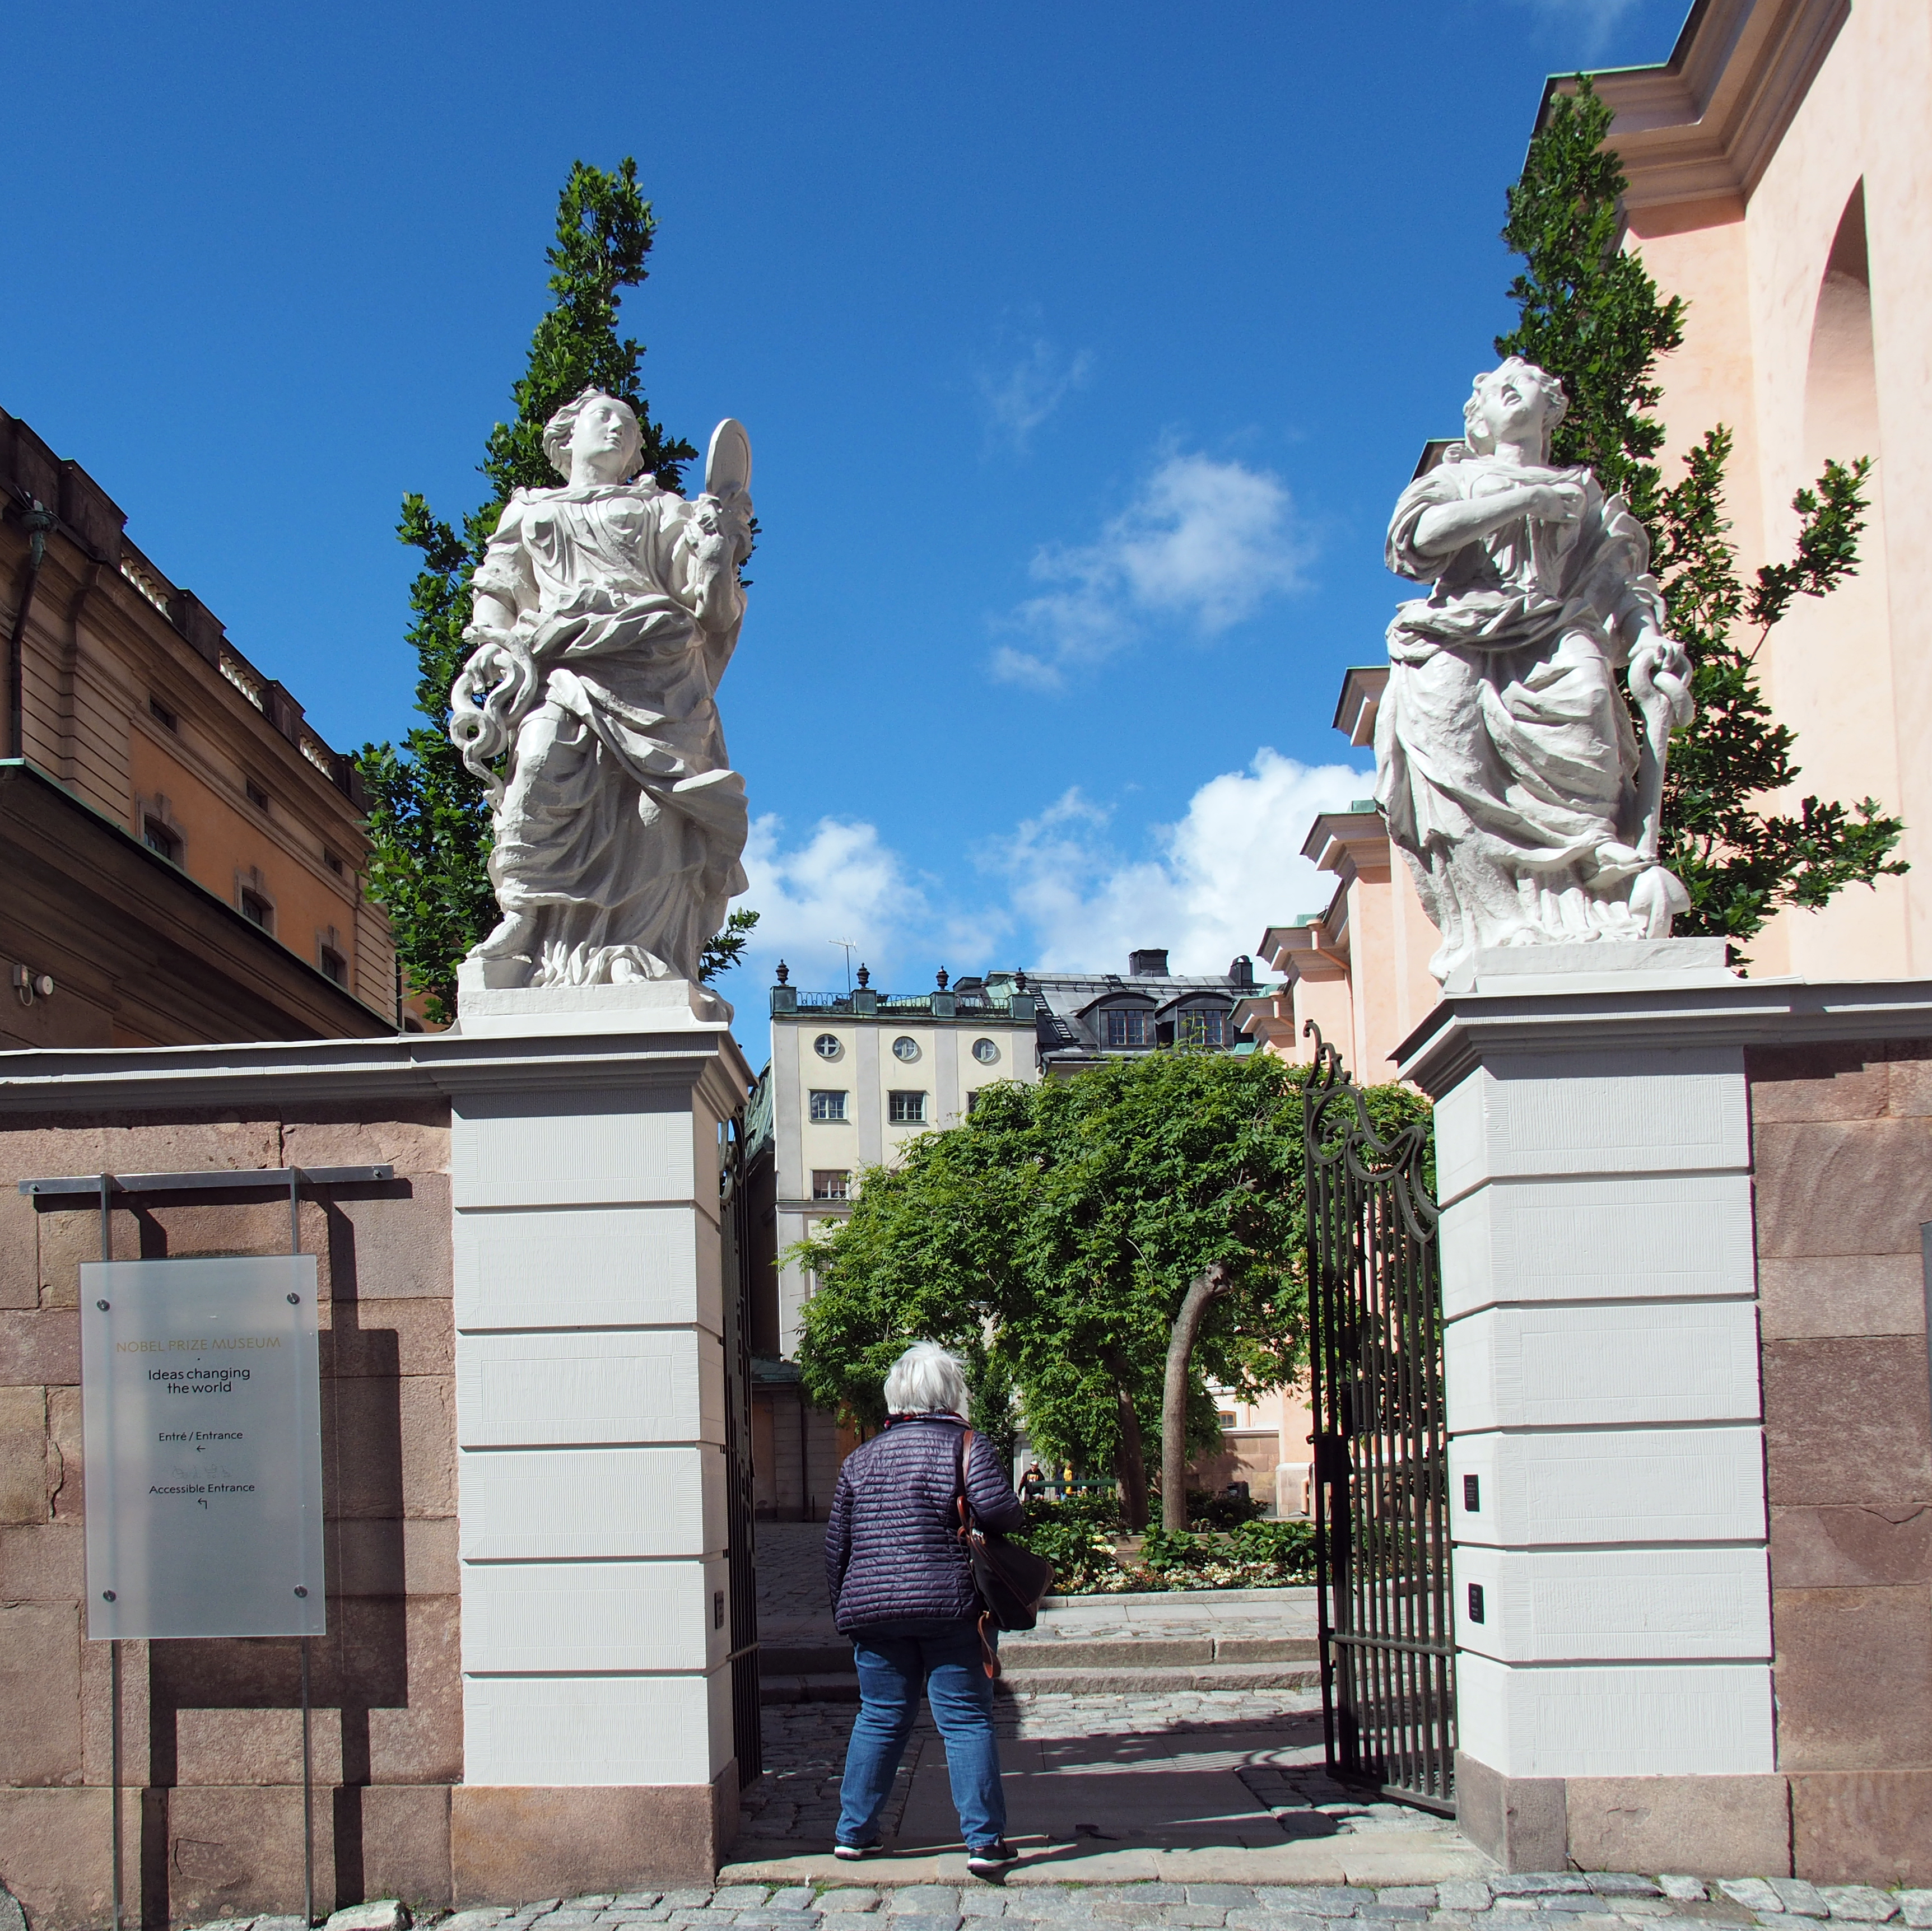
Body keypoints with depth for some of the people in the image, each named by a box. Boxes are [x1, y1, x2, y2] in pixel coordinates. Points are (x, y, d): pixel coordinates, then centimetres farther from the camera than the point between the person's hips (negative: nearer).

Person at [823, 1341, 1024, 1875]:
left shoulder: (861, 1458, 12)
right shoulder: (966, 1445, -2)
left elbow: (837, 1544, 14)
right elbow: (999, 1509, -18)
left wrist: (843, 1608, 24)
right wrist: (1015, 1514, 5)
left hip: (874, 1610, 4)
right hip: (950, 1609, -4)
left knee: (878, 1718, 14)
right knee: (967, 1721, 0)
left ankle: (854, 1830, 19)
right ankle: (984, 1840, -1)